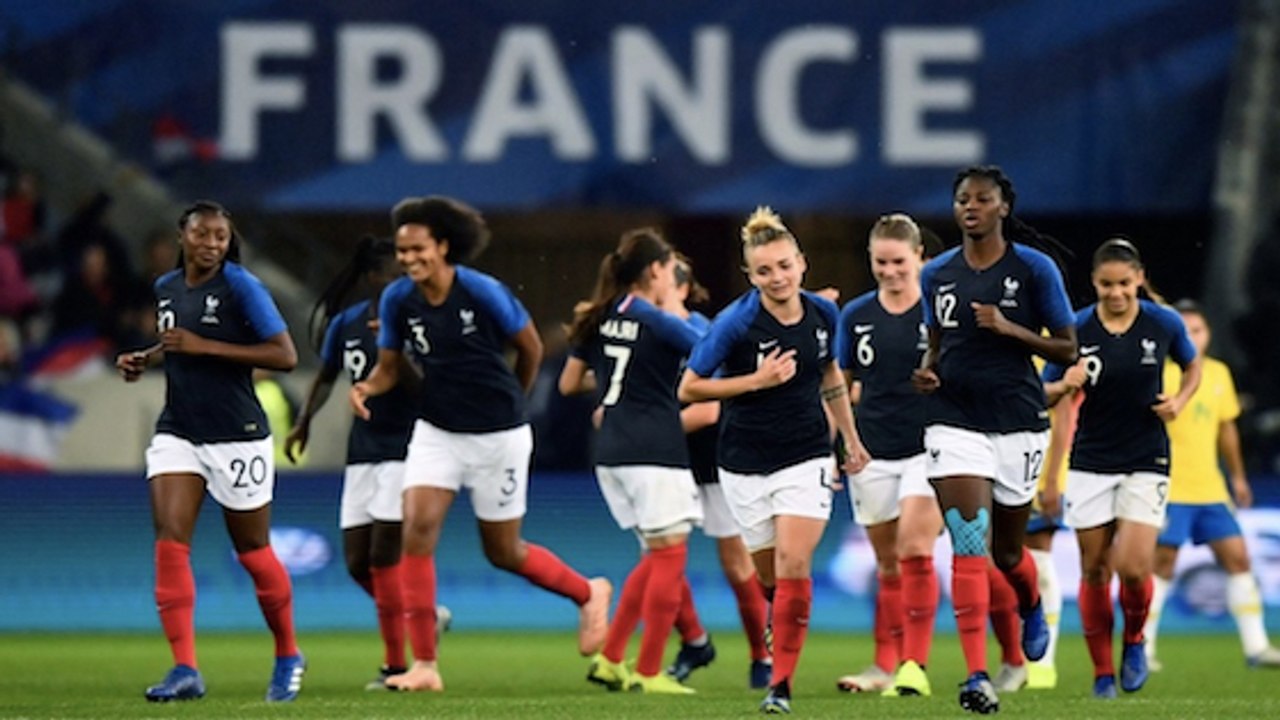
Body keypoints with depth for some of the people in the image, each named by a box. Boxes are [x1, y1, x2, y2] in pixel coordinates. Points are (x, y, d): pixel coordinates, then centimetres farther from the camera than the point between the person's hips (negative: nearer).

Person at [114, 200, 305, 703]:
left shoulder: (241, 287, -11)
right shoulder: (166, 289, 8)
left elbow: (285, 356, -17)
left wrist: (204, 346, -21)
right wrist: (144, 359, 6)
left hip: (237, 436, -5)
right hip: (178, 433, 5)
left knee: (253, 551, 7)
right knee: (169, 543, -12)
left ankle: (288, 658, 27)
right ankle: (185, 670, -14)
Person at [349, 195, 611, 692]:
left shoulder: (483, 293, -18)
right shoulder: (397, 300, -7)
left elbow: (531, 347, -2)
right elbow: (389, 367, 5)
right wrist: (367, 387, -19)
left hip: (498, 436, -3)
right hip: (436, 431, 3)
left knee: (503, 552, 6)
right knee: (417, 527, -16)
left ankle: (588, 593, 37)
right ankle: (424, 664, -12)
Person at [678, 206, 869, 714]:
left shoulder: (823, 315, -3)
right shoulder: (736, 323, -15)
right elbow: (689, 389, -12)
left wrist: (851, 439, 22)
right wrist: (757, 380, -21)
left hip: (806, 457, 1)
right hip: (746, 463, -1)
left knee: (793, 565, -15)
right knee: (770, 576, 6)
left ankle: (781, 685, -11)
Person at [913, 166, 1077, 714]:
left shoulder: (1034, 268, -4)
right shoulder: (937, 274, 6)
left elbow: (1067, 349, -2)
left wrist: (1010, 329, -17)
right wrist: (926, 371, -5)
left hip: (1017, 422, -1)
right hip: (954, 419, 1)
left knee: (1007, 552, 12)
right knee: (967, 549, -14)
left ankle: (1032, 608, 49)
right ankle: (977, 676, -18)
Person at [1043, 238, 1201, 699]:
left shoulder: (1164, 324, -5)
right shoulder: (1076, 329, -7)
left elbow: (1192, 367, 15)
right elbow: (1044, 393, -1)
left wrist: (1179, 401, -5)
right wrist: (1065, 386, -23)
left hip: (1146, 462, -1)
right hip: (1091, 464, 1)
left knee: (1133, 566, -13)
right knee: (1094, 570, 4)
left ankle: (1134, 640, 17)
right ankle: (1102, 673, 16)